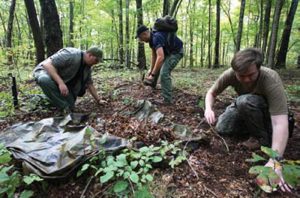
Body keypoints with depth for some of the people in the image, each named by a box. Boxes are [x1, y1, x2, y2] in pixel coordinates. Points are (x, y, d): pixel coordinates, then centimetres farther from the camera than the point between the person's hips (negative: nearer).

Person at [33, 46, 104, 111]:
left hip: (64, 82, 7)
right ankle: (64, 108, -30)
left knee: (70, 105, -4)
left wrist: (98, 100, 6)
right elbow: (47, 64, -34)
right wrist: (61, 83, -44)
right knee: (45, 79, -43)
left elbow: (89, 84, 8)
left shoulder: (87, 67, -3)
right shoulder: (71, 55, -30)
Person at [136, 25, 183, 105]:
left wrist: (152, 75, -41)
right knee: (157, 65, 24)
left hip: (176, 51, -10)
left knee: (164, 73, -19)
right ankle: (153, 83, 47)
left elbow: (160, 57, -44)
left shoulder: (156, 38, -32)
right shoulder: (152, 38, -2)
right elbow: (154, 55, 7)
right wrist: (151, 69, 6)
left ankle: (167, 100, -12)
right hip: (168, 51, 10)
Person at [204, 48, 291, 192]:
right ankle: (253, 127, 6)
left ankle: (263, 138, -13)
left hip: (270, 112, -4)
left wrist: (274, 161, -50)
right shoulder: (230, 74, -26)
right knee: (221, 129, -17)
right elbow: (212, 92, -10)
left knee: (245, 101, -35)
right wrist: (208, 109, -32)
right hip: (244, 109, 4)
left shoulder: (271, 80, -37)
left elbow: (280, 123, -43)